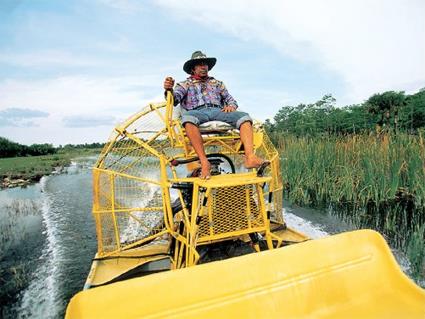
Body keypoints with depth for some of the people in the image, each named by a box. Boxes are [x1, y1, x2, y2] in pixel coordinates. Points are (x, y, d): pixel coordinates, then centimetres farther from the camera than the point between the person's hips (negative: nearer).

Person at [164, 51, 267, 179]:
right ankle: (204, 162, -44)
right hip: (198, 112, -2)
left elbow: (231, 100, 25)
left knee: (244, 117, -26)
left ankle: (250, 157, -42)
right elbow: (175, 99, 6)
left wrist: (231, 106, 0)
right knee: (188, 117, -40)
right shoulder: (185, 84, 25)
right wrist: (169, 90, -17)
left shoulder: (217, 83, 33)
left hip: (218, 111, 3)